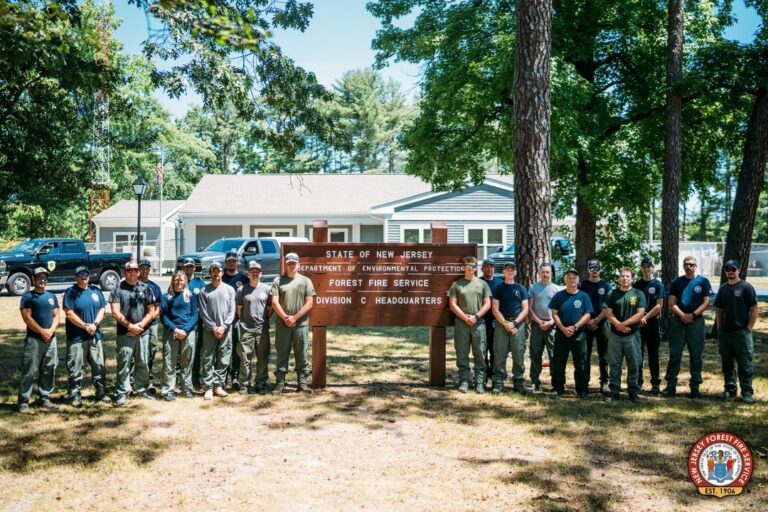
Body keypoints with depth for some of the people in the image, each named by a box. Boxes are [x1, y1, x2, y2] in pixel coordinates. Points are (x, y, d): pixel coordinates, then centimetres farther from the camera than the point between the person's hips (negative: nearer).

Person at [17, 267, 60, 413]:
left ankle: (45, 399, 18)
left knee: (48, 371, 9)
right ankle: (23, 402, -3)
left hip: (51, 339, 5)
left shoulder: (52, 297, 14)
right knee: (30, 371, -7)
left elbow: (56, 315, 10)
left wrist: (51, 330, -7)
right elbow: (27, 318, -10)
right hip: (34, 339, -5)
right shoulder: (27, 296, -1)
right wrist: (42, 331, -15)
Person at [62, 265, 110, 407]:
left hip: (95, 336, 5)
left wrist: (95, 324, -8)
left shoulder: (95, 291, 10)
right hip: (76, 337, -5)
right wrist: (86, 326, -14)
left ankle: (101, 392, 21)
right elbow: (69, 314, -11)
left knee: (99, 365, 10)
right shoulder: (70, 293, -4)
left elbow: (102, 309, 7)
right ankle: (75, 395, 11)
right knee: (75, 368, 1)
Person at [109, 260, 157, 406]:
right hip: (124, 334, -3)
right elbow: (115, 313, -5)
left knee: (143, 363, 9)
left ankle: (142, 389, 22)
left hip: (143, 333, 3)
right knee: (124, 364, -2)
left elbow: (151, 311, 6)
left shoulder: (146, 288, 8)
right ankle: (122, 393, 4)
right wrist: (130, 326, -12)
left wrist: (139, 325, -7)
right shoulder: (118, 289, 1)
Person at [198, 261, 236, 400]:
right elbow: (203, 312, -1)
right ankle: (208, 387, 4)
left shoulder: (229, 289, 7)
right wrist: (214, 327, -9)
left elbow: (232, 311, 2)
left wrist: (223, 326, -9)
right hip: (209, 330, -1)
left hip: (226, 330, 1)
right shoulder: (204, 291, 3)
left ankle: (218, 385, 12)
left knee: (224, 360, 3)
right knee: (208, 360, -1)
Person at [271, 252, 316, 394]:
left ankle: (302, 382, 11)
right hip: (282, 324, 0)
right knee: (282, 354, 5)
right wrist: (285, 318, -11)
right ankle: (280, 382, 11)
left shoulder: (305, 281, 6)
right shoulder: (278, 280, 7)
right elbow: (275, 302, 0)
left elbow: (310, 303, -1)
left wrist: (295, 317, -9)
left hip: (301, 324, 0)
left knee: (302, 354, 4)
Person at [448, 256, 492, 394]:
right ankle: (464, 381, 9)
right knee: (462, 354, 2)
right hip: (461, 323, 0)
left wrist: (476, 316, -8)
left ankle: (480, 382, 7)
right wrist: (465, 318, -8)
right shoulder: (456, 284, 7)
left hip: (479, 323, 1)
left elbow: (487, 304, 6)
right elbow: (452, 304, 1)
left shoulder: (482, 284, 10)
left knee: (480, 354, 1)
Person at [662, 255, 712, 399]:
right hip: (678, 321, 1)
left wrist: (693, 315, -14)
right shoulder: (677, 282, 8)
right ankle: (671, 386, 7)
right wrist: (682, 315, -12)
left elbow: (706, 302, -2)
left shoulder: (703, 281, 4)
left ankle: (695, 387, 11)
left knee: (696, 356, 3)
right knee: (674, 354, 2)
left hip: (696, 321, -1)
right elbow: (672, 303, 3)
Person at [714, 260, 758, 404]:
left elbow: (754, 309, -6)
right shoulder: (723, 289, 12)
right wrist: (719, 328, 10)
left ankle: (747, 392, 4)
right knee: (727, 363, 11)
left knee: (745, 364, -1)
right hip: (725, 332, 6)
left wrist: (749, 328, -10)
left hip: (742, 332, -5)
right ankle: (730, 389, 21)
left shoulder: (746, 287, -4)